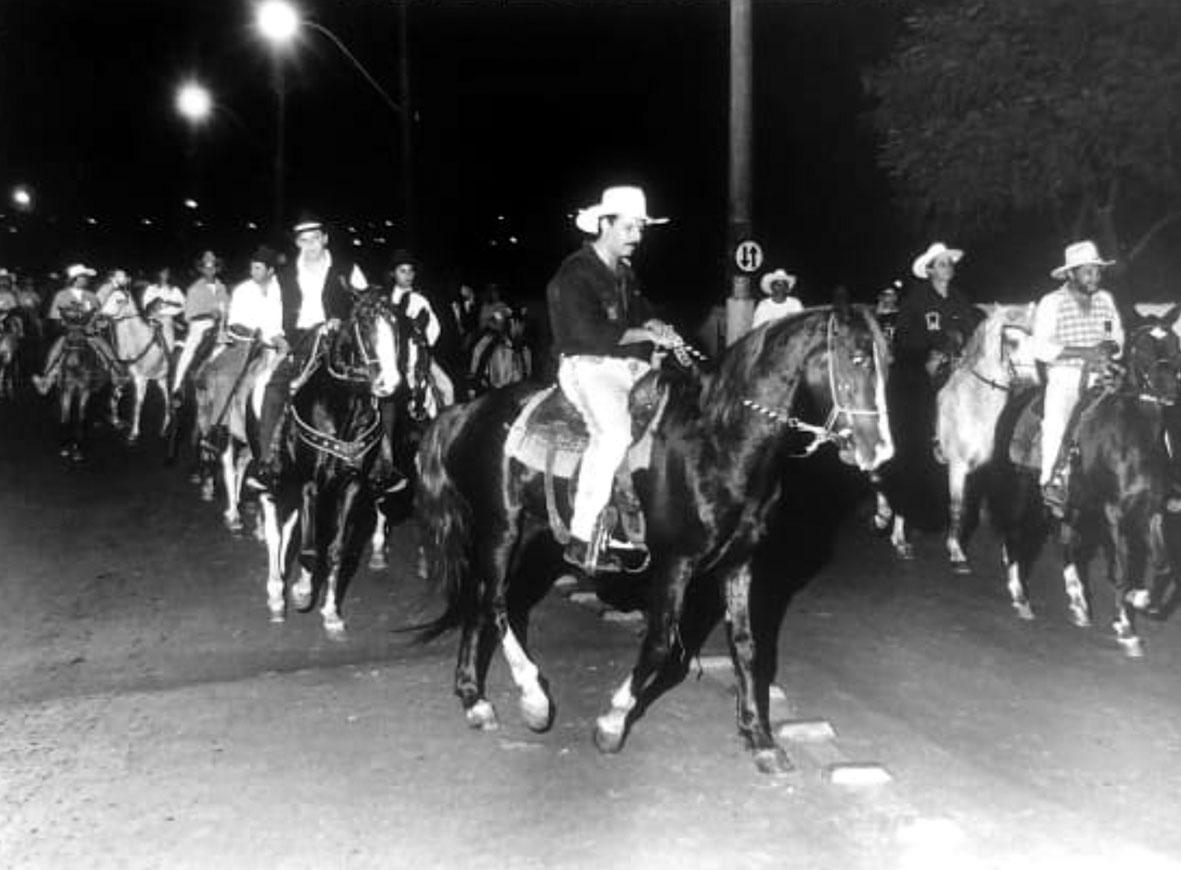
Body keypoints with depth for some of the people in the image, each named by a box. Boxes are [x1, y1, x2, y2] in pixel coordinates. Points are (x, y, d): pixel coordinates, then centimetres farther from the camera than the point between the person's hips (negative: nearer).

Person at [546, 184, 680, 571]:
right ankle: (580, 541, -27)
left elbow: (641, 314, 27)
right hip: (586, 367, -9)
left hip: (629, 365, 9)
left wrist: (659, 329, 1)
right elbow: (590, 334, -19)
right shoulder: (574, 274, -8)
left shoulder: (624, 273, 18)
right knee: (614, 431, -32)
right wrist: (647, 334, -13)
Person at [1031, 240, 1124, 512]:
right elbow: (1041, 347, -11)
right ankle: (1051, 480, -5)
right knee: (1057, 421, -21)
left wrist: (1110, 347, -6)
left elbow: (1118, 336, 18)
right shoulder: (1051, 303, -2)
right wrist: (1084, 352, -17)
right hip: (1064, 377, -4)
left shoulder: (1105, 299, 12)